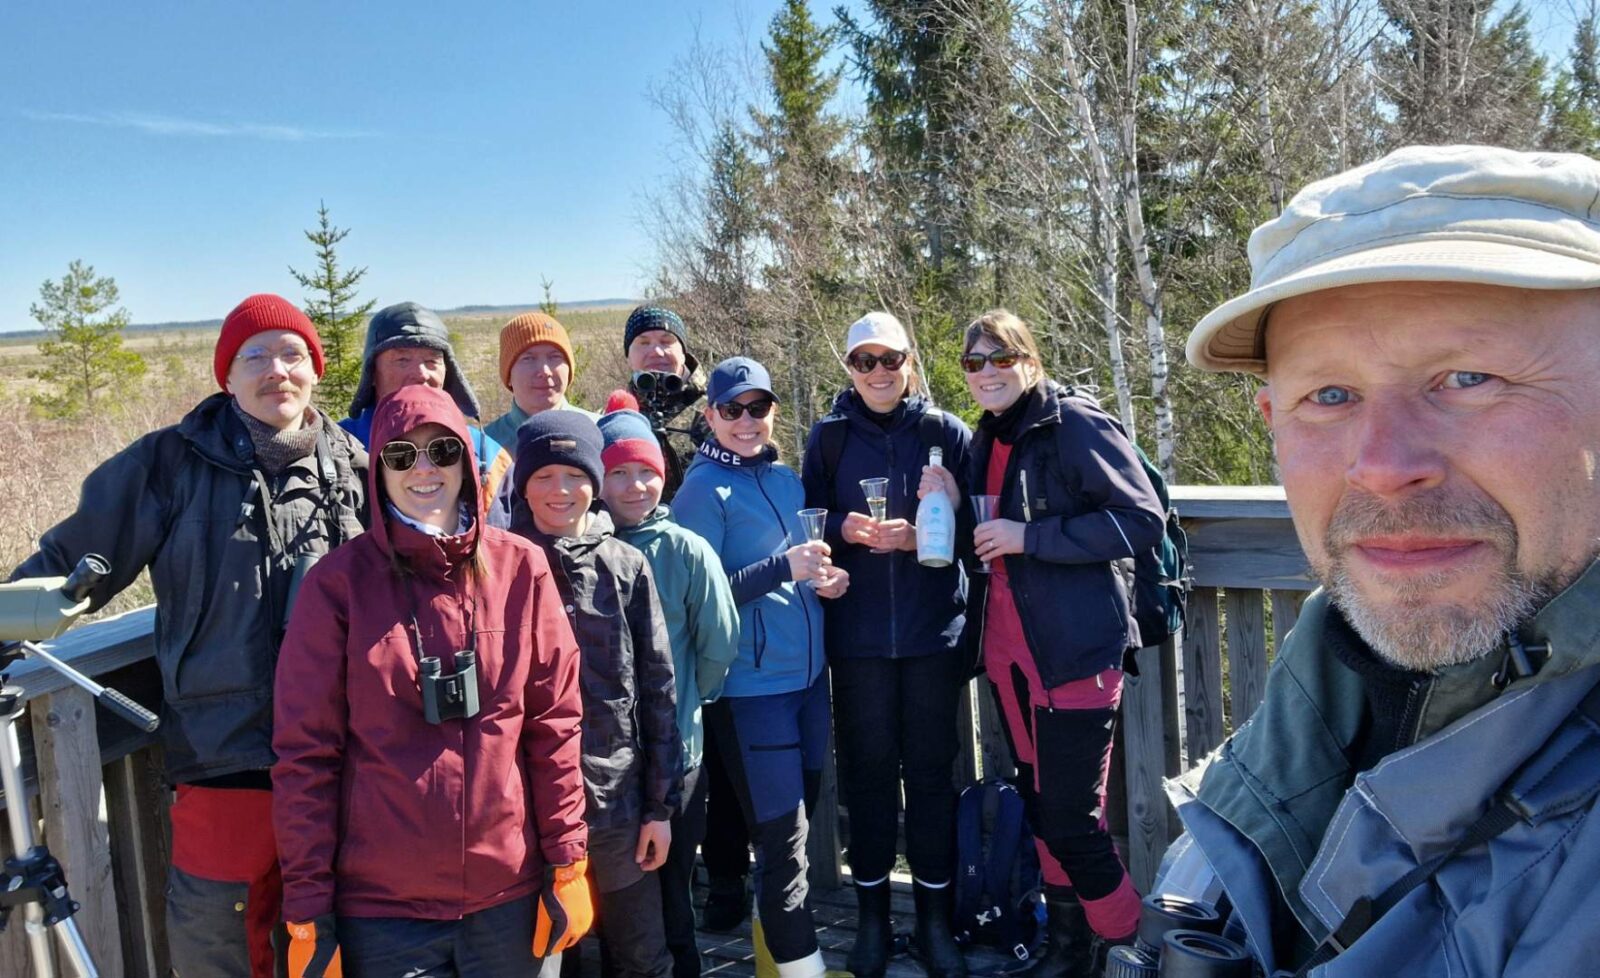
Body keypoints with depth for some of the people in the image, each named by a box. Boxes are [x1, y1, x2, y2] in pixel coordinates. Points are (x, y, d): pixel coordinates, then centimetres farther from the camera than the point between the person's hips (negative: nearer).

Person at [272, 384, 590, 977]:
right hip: (381, 905, -1)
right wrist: (307, 898, -5)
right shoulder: (339, 582, -6)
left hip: (507, 892, 2)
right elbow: (305, 751, -4)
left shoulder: (521, 568, -1)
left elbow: (554, 722, 1)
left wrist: (567, 856, 0)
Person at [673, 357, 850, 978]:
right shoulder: (704, 488, -10)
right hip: (752, 683, -7)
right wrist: (784, 568, -23)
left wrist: (826, 579, -2)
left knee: (800, 811, 17)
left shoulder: (787, 478, 9)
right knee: (783, 833, -4)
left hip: (808, 671, 7)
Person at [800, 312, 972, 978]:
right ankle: (872, 917, 21)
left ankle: (935, 918, 20)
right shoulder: (828, 436, 5)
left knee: (931, 769, 5)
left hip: (932, 631, 0)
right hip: (858, 635, 1)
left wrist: (918, 534, -16)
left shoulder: (945, 431, 2)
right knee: (867, 769, 7)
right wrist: (842, 529, -14)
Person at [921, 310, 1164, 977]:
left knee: (1072, 820, -4)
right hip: (1009, 653, 8)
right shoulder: (986, 442, 14)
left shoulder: (1076, 424, -9)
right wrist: (953, 510, 3)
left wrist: (1029, 536, -19)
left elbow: (1142, 520, -17)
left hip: (1075, 651, -8)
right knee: (1041, 808, 16)